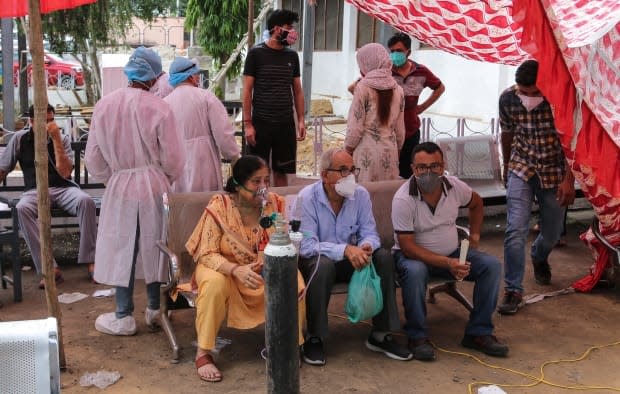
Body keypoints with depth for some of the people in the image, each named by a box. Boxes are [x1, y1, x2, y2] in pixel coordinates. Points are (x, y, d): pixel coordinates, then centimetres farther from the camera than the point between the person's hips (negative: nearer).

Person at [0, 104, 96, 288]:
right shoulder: (20, 138, 6)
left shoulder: (63, 139, 5)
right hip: (35, 190, 0)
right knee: (22, 208, -35)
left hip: (63, 188, 0)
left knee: (86, 201, -33)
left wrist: (56, 139, -11)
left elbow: (65, 172, -8)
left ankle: (90, 261, -27)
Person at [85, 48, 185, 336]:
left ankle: (124, 317, 17)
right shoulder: (159, 108, -15)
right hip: (154, 187, -1)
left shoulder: (104, 106, -7)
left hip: (119, 187, 1)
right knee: (153, 247, 14)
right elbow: (173, 159, -10)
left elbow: (93, 157, 0)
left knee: (122, 249, 10)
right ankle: (155, 310, 26)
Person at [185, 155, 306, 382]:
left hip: (263, 269, 3)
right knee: (215, 284, -36)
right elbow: (207, 254, -21)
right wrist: (236, 270, -40)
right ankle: (203, 353, -18)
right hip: (223, 268, -3)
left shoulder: (274, 203, -10)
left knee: (294, 280, -23)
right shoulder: (219, 206, -20)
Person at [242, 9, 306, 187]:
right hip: (261, 123, -3)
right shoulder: (256, 53, -3)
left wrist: (301, 120, 6)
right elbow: (247, 91, -3)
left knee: (281, 171, 7)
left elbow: (297, 91, 14)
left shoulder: (292, 55, 9)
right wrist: (248, 123, -9)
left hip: (286, 124, 4)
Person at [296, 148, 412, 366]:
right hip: (315, 259, -5)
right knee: (324, 264, -38)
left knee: (384, 257, -20)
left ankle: (381, 334, -9)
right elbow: (306, 245, -25)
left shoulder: (361, 195, -4)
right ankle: (313, 337, -21)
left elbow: (369, 233, -4)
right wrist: (345, 250, -37)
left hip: (349, 259, 5)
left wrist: (367, 246, -30)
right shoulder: (306, 198, -18)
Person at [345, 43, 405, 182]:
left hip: (367, 150, -5)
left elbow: (356, 126, -8)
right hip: (390, 151, 5)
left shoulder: (363, 87, -7)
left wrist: (347, 150, 4)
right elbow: (400, 129, 11)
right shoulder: (397, 90, 8)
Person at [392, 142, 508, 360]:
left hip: (452, 253, 5)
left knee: (492, 265, -14)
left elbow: (476, 203, 19)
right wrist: (447, 264, -31)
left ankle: (478, 332, -4)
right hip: (414, 255, -5)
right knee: (415, 271, -39)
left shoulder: (454, 186, -5)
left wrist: (474, 235, 12)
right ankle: (417, 337, -20)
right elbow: (408, 247, -24)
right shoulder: (403, 199, -22)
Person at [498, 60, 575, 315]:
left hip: (554, 172, 0)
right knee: (516, 230, -14)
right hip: (521, 170, 0)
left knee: (552, 233, 12)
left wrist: (569, 180, -17)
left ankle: (539, 258, 47)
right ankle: (513, 290, -5)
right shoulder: (508, 99, -11)